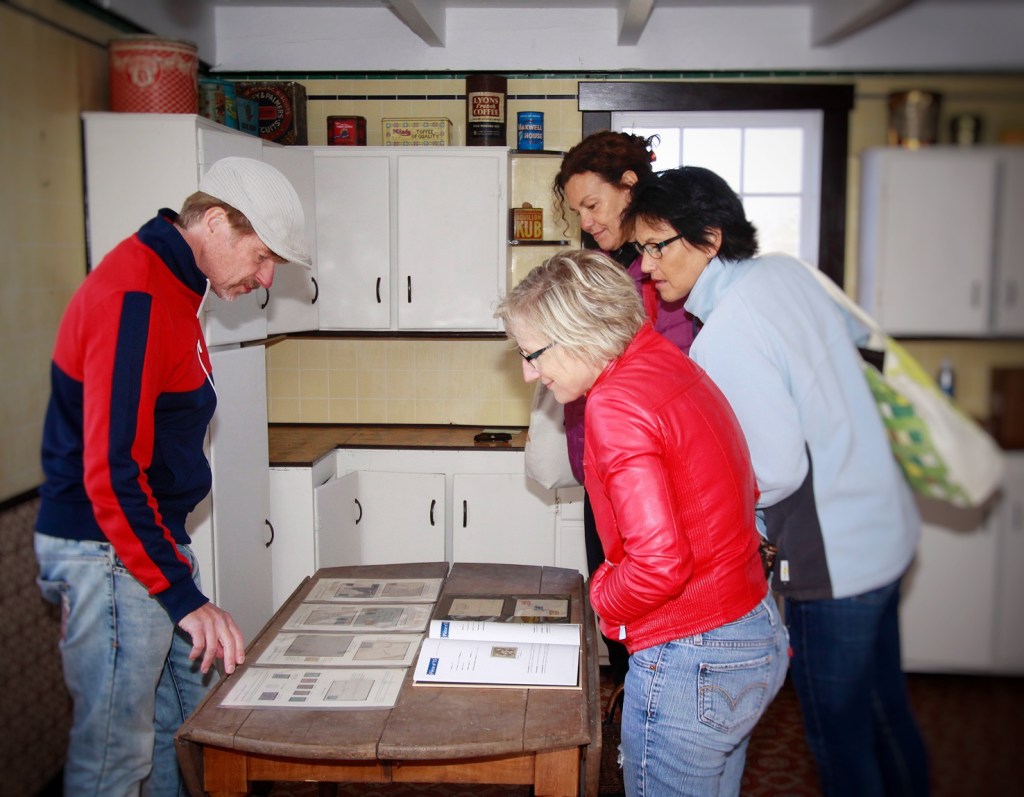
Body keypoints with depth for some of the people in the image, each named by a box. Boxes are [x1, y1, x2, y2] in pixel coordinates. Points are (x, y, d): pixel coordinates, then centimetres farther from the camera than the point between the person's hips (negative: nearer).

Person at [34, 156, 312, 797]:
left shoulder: (171, 286, 12)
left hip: (153, 536, 10)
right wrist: (184, 595, -23)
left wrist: (182, 578, 16)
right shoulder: (133, 295, -20)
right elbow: (110, 472, -25)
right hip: (112, 552, -10)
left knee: (186, 715, 19)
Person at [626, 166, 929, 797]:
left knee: (840, 734, 9)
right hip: (888, 530, 9)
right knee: (885, 708, 26)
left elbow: (777, 471, -24)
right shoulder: (786, 269, 1)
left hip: (836, 563, -9)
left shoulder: (724, 337, -25)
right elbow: (857, 332, 19)